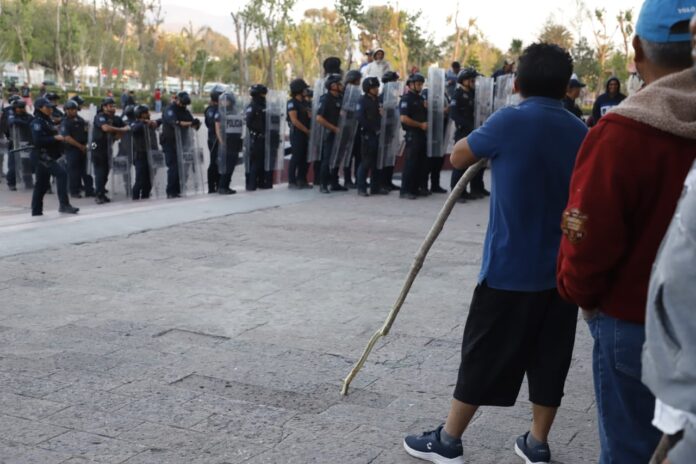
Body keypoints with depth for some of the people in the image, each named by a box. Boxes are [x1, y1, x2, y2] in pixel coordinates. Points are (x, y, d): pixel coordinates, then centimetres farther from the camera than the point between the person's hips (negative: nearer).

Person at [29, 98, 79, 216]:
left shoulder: (47, 121, 19)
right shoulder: (38, 122, -11)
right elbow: (38, 140, -22)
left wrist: (58, 138, 10)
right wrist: (55, 138, -22)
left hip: (48, 156, 10)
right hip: (42, 156, -10)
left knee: (42, 184, 13)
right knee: (61, 174, -22)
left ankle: (36, 210, 19)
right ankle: (64, 204, -25)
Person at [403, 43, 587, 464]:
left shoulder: (510, 121, -14)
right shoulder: (581, 133, 3)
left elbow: (458, 157, 1)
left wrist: (491, 143, 19)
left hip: (511, 266, -5)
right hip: (562, 268, 5)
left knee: (484, 356, 5)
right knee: (550, 359, 13)